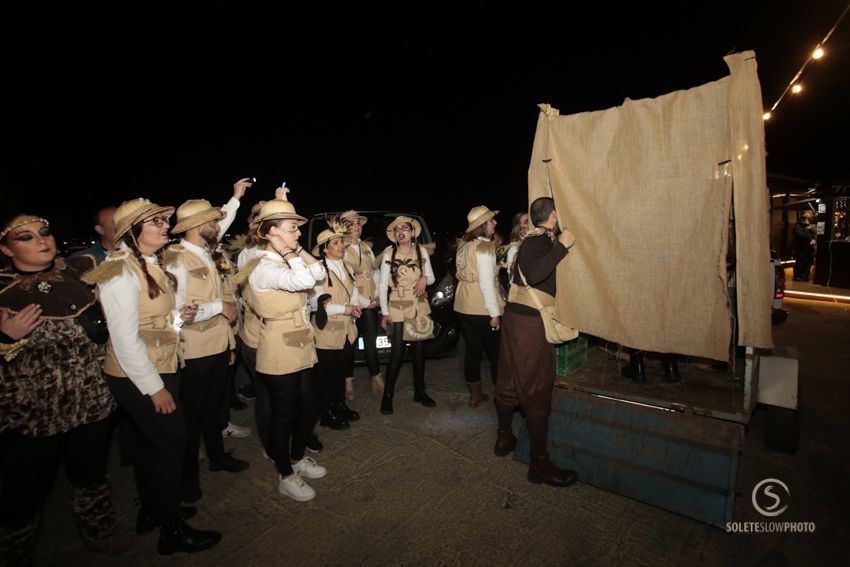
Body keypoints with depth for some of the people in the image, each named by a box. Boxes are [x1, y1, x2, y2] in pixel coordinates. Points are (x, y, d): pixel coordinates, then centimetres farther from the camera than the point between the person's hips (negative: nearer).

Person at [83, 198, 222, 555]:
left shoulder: (150, 265, 8)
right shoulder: (121, 271, -20)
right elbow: (125, 338, -22)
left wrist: (178, 318, -3)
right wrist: (154, 387, -20)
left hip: (160, 369, 9)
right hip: (138, 378, -9)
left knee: (152, 442, 20)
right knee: (172, 442, 1)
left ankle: (151, 511, 40)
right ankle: (173, 531, 18)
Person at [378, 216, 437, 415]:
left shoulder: (422, 251, 0)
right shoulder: (389, 253, -6)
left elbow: (431, 278, 8)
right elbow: (382, 285, -5)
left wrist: (425, 279, -16)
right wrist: (384, 312, -9)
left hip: (419, 307, 3)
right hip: (397, 308, -3)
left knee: (419, 351, 10)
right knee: (397, 353, -4)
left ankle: (420, 392, 26)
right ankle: (387, 395, 10)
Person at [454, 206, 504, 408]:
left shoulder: (464, 247, 9)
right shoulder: (484, 247, -14)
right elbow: (486, 283, -18)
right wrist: (495, 313, -15)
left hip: (463, 308, 8)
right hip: (482, 310, -7)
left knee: (473, 350, 14)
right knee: (497, 354, 5)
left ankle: (475, 395, 25)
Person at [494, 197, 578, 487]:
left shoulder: (533, 239, 16)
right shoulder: (540, 240, -12)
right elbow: (534, 274, -30)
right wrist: (561, 246, -24)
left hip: (516, 316, 10)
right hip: (531, 322, -9)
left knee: (509, 382, 17)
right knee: (536, 390, -3)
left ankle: (504, 437, 33)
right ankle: (539, 462, 6)